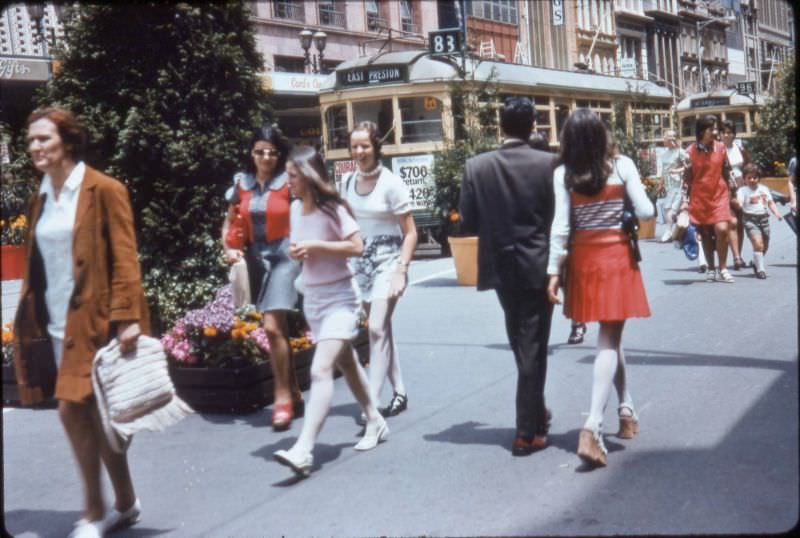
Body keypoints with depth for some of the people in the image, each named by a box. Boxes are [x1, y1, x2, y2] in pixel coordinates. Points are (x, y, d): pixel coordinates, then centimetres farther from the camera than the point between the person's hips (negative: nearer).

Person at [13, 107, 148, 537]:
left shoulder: (104, 190, -8)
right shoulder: (41, 199, 12)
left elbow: (124, 259, -12)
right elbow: (35, 264, 16)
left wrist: (126, 317, -19)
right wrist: (28, 320, 12)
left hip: (93, 319, -7)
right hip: (55, 323, 7)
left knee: (73, 409, -11)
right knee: (94, 415, 12)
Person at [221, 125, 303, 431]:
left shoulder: (288, 183, -5)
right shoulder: (242, 184, 7)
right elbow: (230, 223, 14)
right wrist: (229, 249, -2)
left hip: (283, 255, -5)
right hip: (254, 257, 5)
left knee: (272, 326, -15)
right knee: (277, 328, 12)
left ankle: (282, 397, -3)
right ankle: (294, 393, 24)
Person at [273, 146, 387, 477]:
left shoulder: (332, 208, -16)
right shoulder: (296, 208, 6)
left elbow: (357, 247, -21)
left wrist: (315, 246, -23)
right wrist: (295, 252, -3)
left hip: (339, 298, -8)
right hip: (312, 297, 8)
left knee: (320, 370, -19)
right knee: (346, 364, 20)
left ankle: (303, 451, -27)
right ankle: (375, 423, 37)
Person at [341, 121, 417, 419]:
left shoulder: (391, 183, -11)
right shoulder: (348, 182, 5)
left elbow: (410, 232, -9)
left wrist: (401, 270, -17)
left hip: (387, 260, -6)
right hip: (360, 260, 6)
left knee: (377, 327, -15)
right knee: (382, 328, 12)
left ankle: (371, 401, -14)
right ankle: (400, 392, 24)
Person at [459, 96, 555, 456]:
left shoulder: (476, 167, -5)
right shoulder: (548, 164, -10)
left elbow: (467, 223, -4)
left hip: (501, 267, 3)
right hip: (538, 266, -3)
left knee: (523, 345, 21)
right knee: (532, 348, 4)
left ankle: (536, 412, 35)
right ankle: (527, 432, 6)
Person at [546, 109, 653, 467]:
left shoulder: (563, 174, -4)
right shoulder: (622, 165, -6)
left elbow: (560, 226, -8)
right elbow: (645, 212, -7)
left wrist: (553, 270, -4)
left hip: (582, 260, 2)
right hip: (617, 256, -2)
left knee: (609, 335, 20)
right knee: (609, 340, -3)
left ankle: (626, 408, 31)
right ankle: (593, 424, -17)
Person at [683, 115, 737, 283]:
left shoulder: (721, 147, 0)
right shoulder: (690, 151, -5)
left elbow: (726, 171, 10)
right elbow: (687, 179, 3)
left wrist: (729, 191, 12)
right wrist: (686, 169, -15)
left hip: (719, 195, 0)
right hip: (699, 197, 0)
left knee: (722, 230, -15)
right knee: (705, 233, 8)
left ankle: (722, 269, -2)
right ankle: (711, 269, 20)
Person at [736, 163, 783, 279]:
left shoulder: (764, 189, 11)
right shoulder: (743, 190, -4)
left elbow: (770, 202, 15)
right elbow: (739, 203, -17)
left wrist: (776, 213, 0)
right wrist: (738, 204, -41)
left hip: (763, 218, 5)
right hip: (750, 219, -5)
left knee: (765, 246, 14)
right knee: (758, 244, -20)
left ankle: (756, 263, 40)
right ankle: (760, 269, -10)